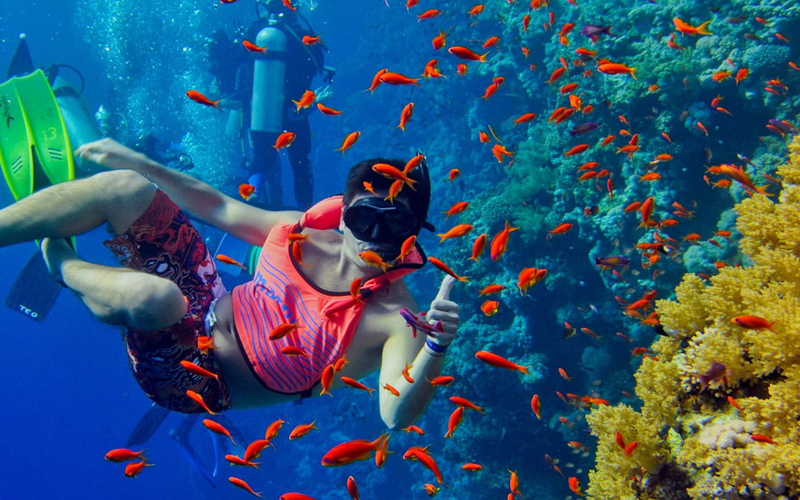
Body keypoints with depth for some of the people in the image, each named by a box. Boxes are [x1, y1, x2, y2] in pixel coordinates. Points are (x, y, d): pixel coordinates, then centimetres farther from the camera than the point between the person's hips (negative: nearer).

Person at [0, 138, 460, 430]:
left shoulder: (395, 318, -20)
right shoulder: (305, 229, -5)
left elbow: (397, 415, -35)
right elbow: (218, 207, 8)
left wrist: (436, 346, -53)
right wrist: (138, 162, 7)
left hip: (203, 384, -5)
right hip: (206, 308, 5)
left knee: (151, 297, -36)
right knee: (125, 186, -5)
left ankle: (61, 263, 0)